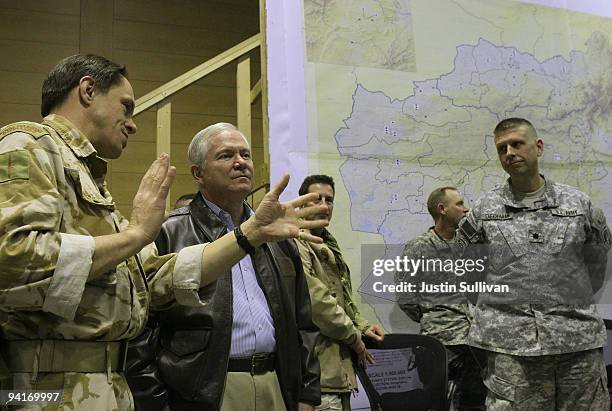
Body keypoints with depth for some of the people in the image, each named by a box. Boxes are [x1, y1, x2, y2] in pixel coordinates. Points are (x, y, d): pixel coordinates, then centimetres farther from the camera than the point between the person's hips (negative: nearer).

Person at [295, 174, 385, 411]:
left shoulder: (329, 246, 20)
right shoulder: (297, 245, -12)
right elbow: (317, 303, -19)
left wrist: (362, 326, 9)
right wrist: (355, 338, -9)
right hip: (321, 365, -10)